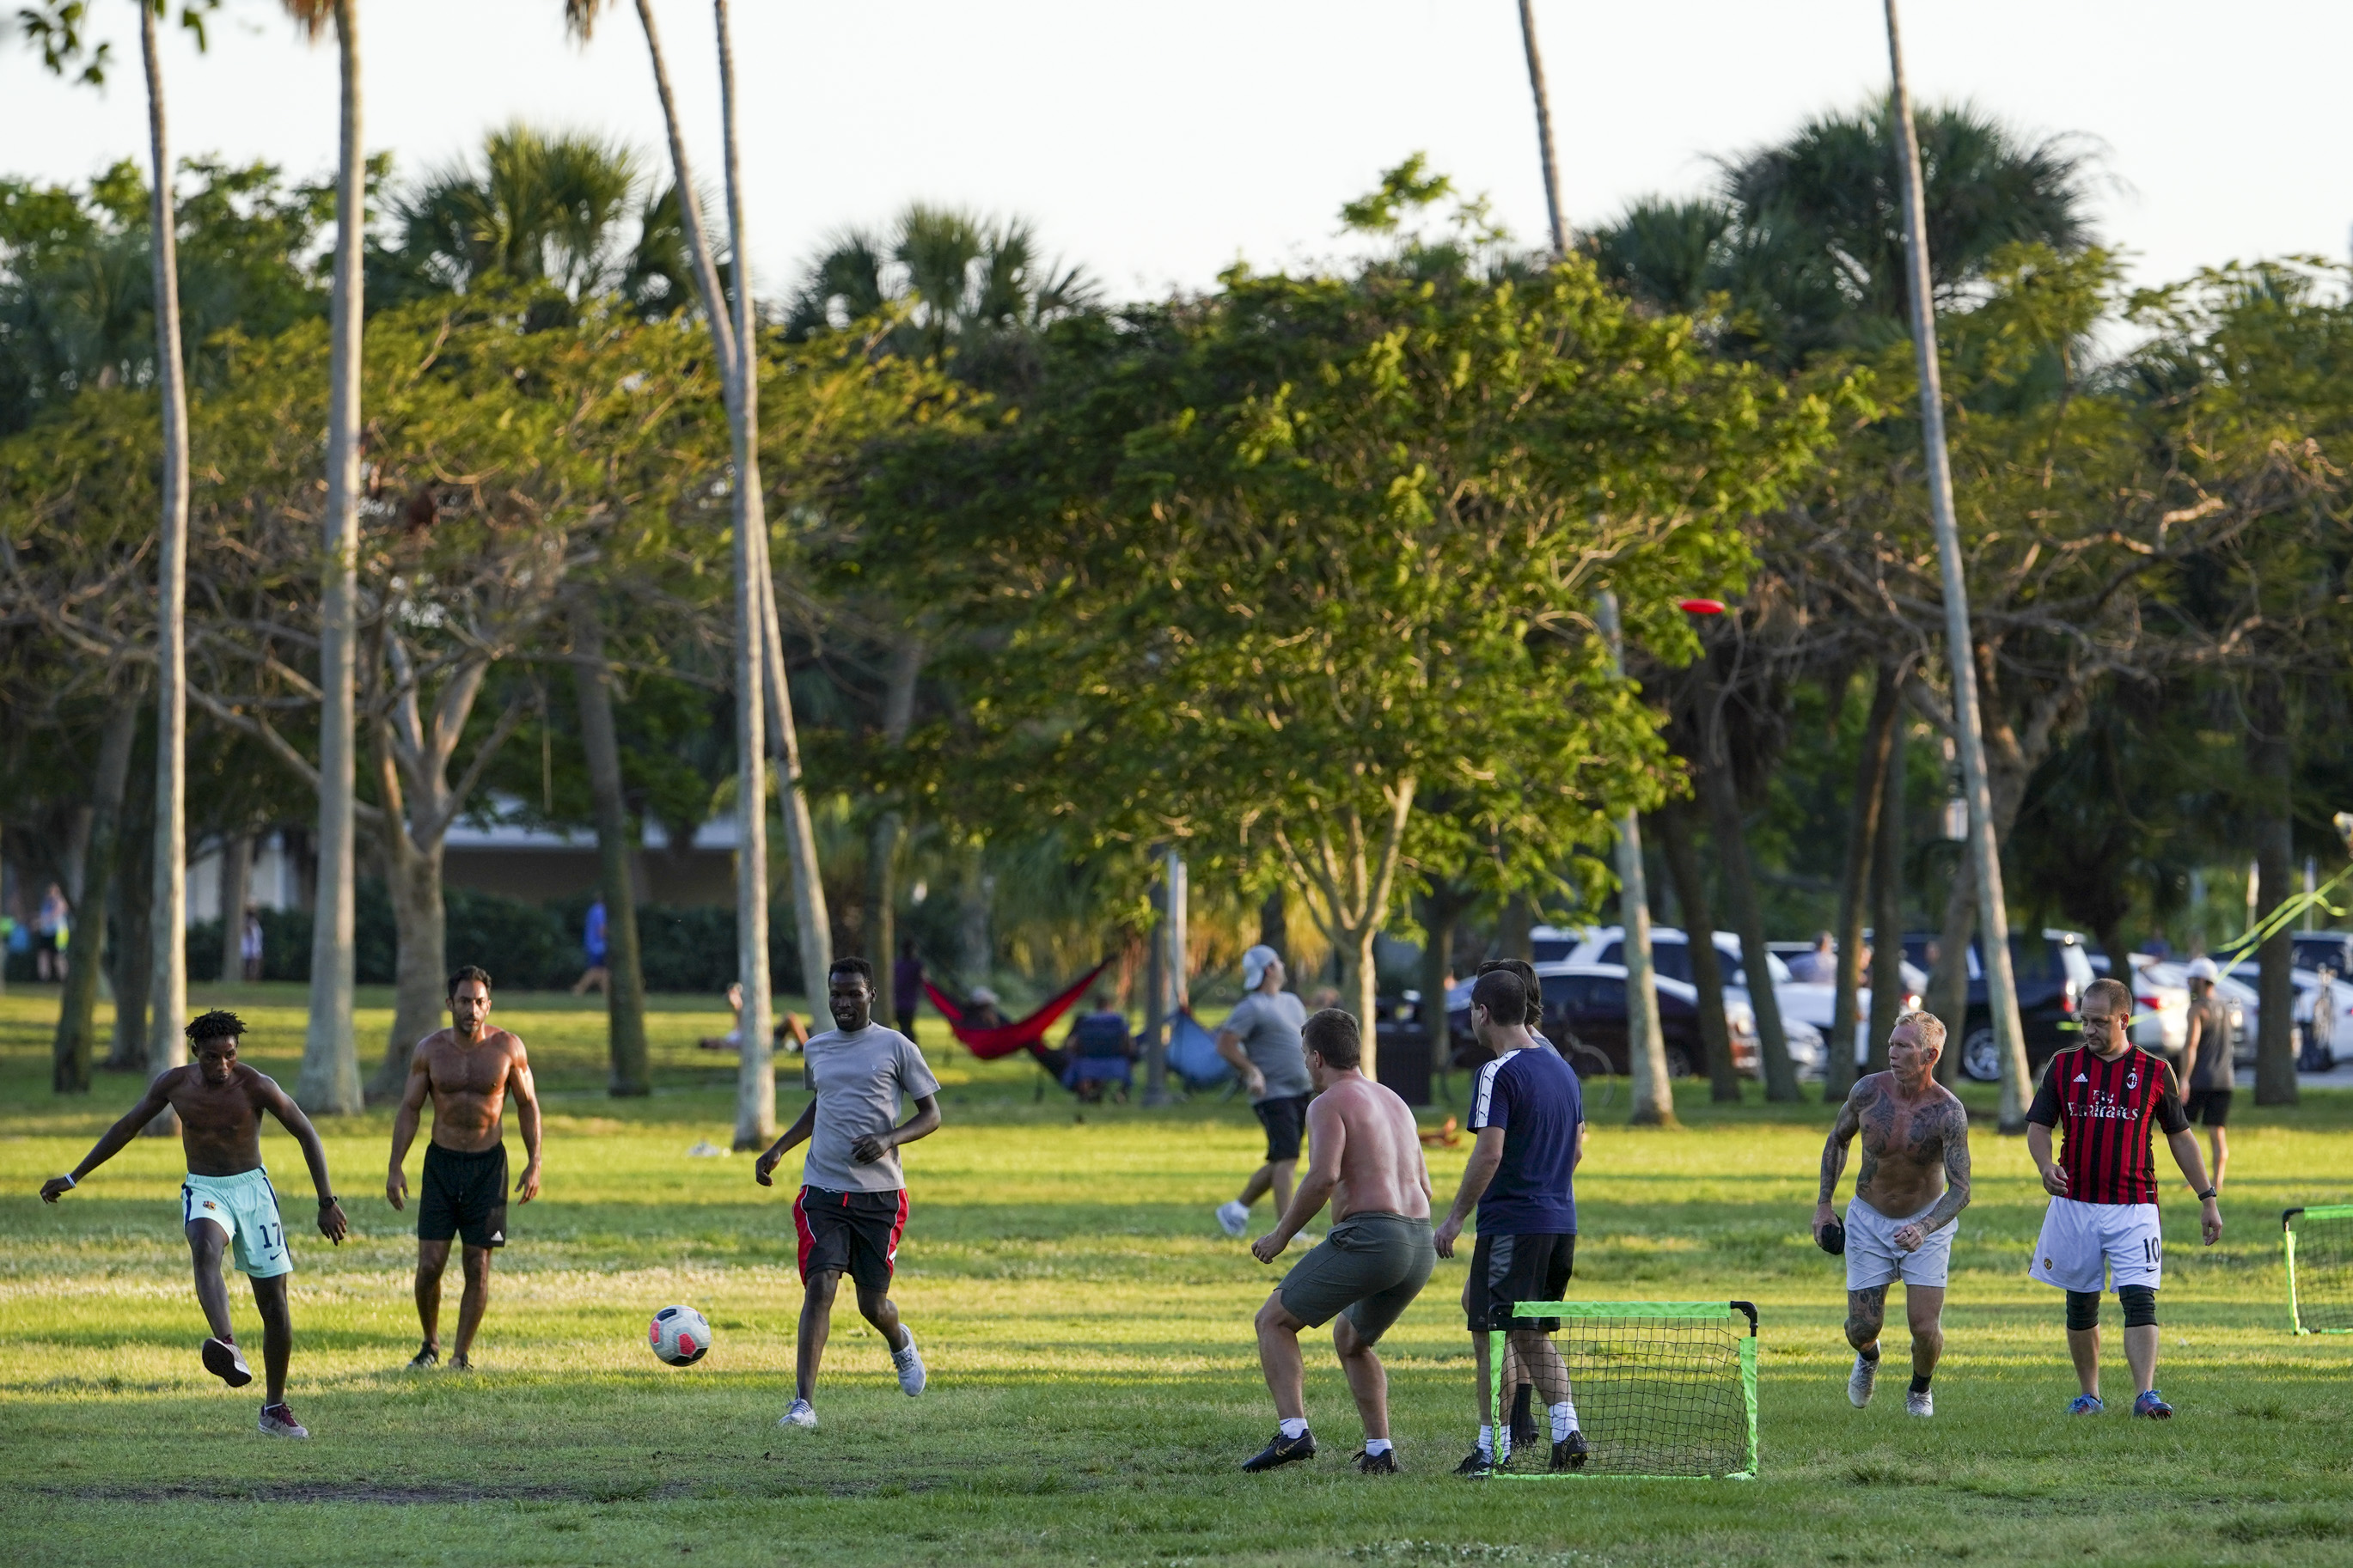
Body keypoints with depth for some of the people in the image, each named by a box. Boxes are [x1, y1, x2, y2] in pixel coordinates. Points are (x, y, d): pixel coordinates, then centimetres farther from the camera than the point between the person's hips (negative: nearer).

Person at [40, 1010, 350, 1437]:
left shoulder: (255, 1087, -12)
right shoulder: (173, 1084, -5)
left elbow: (306, 1134, -5)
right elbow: (127, 1127, 10)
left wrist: (327, 1202, -9)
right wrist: (73, 1178, 14)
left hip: (252, 1189, 0)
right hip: (203, 1191, 0)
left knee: (274, 1303, 0)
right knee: (205, 1247, -36)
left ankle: (274, 1408, 16)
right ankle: (228, 1348, -58)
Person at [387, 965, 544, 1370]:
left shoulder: (508, 1048, -4)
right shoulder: (430, 1050, -3)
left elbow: (528, 1105, 5)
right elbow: (409, 1109, 3)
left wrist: (534, 1164, -2)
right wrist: (395, 1167, -5)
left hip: (488, 1165, 0)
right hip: (441, 1162, 0)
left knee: (478, 1267, -1)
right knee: (430, 1264, -5)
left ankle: (462, 1353, 10)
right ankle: (430, 1344, 16)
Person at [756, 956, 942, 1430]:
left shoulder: (895, 1047, -1)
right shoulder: (816, 1049, 12)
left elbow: (931, 1115, 2)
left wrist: (888, 1139, -15)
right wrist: (778, 1149, 18)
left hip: (880, 1195, -2)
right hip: (823, 1191, 2)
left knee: (873, 1304, 3)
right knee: (820, 1287, -16)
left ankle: (901, 1345, 40)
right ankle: (804, 1404, -20)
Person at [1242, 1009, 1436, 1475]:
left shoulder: (1329, 1104, -2)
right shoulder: (1395, 1102, 23)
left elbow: (1323, 1176, -17)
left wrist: (1281, 1235, -7)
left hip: (1367, 1232, -8)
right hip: (1421, 1246, 8)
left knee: (1274, 1321, 4)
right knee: (1351, 1339, 28)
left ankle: (1293, 1431, -14)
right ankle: (1378, 1449, 17)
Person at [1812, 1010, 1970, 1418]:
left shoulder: (1948, 1112, -23)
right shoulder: (1868, 1091, -15)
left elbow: (1960, 1190, -25)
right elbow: (1838, 1140, 6)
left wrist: (1924, 1229, -43)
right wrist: (1823, 1205, 4)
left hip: (1928, 1220, -2)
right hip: (1868, 1220, 2)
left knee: (1925, 1327, -10)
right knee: (1862, 1327, -1)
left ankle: (1920, 1390, 24)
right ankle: (1868, 1356, 39)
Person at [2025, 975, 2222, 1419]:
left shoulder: (2155, 1072, 3)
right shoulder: (2064, 1066, 6)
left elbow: (2181, 1136, 11)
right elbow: (2038, 1125, 6)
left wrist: (2207, 1200, 9)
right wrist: (2046, 1166, -17)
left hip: (2134, 1207, -2)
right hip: (2074, 1204, 2)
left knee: (2139, 1300, -16)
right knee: (2081, 1306, 10)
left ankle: (2146, 1395, -24)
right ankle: (2089, 1395, 25)